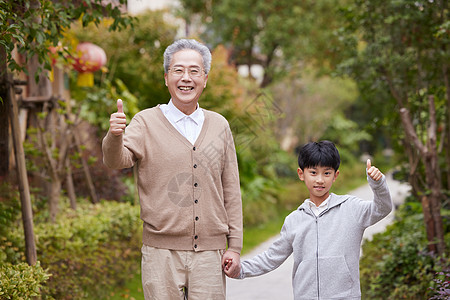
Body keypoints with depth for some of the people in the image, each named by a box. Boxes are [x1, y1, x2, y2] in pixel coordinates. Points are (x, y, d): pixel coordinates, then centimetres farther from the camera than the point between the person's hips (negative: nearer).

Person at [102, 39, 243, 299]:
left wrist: (235, 246, 8)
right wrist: (115, 135, -38)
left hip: (210, 253, 2)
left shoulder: (219, 126, 10)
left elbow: (231, 190, 12)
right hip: (162, 253, -2)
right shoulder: (146, 123, 2)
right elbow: (117, 160, -16)